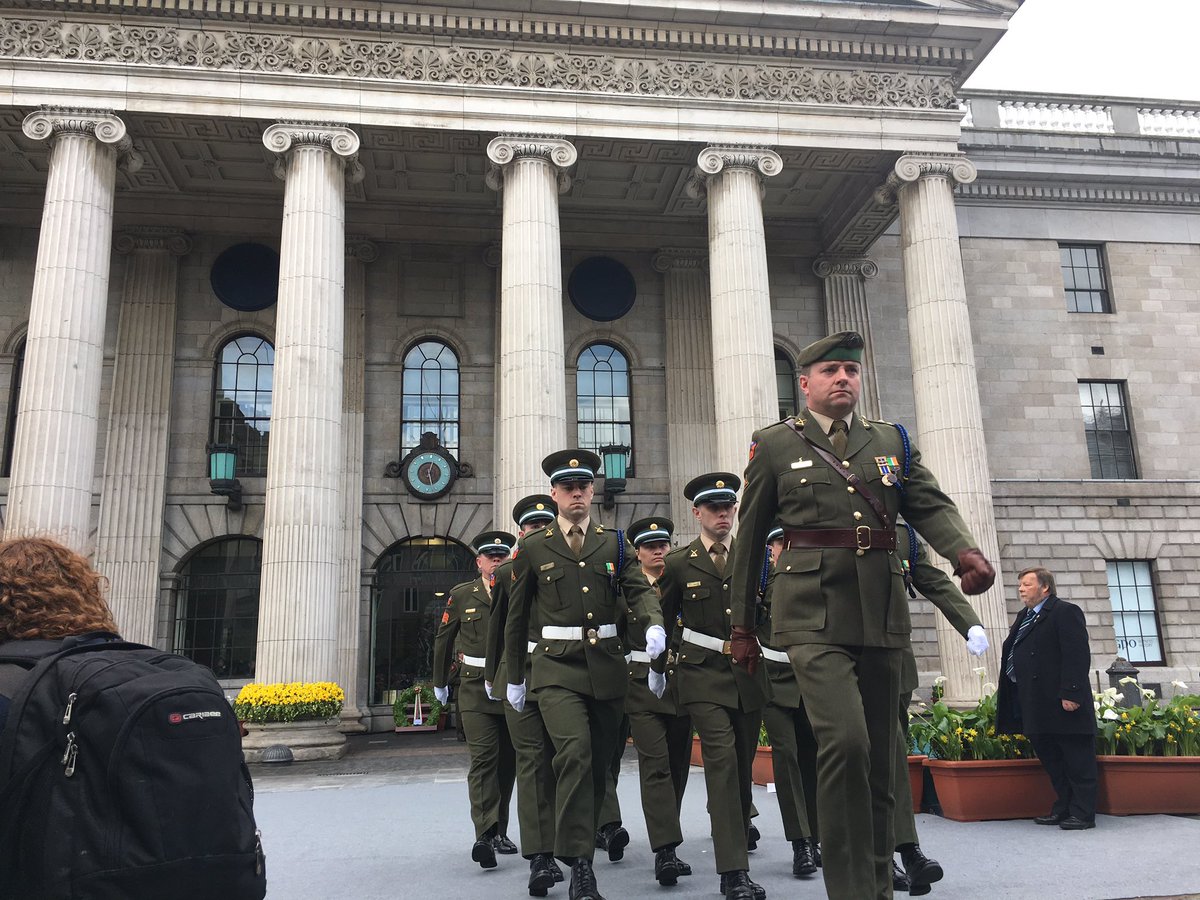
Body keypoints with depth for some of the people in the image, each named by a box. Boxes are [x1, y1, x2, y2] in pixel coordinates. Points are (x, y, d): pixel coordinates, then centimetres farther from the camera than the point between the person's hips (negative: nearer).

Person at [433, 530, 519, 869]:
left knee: (507, 760, 9)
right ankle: (485, 835, -18)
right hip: (475, 687, -2)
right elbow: (443, 639, 14)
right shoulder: (461, 595, 4)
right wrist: (439, 682, 18)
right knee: (483, 758, -14)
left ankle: (499, 831, 23)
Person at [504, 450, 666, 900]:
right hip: (557, 668, -3)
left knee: (598, 764, 9)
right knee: (575, 753, -21)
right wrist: (514, 676, 11)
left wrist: (654, 625, -22)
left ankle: (581, 846, 27)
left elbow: (640, 590, 0)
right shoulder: (533, 548, 4)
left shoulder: (614, 544, 10)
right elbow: (517, 616, 9)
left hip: (607, 668, 3)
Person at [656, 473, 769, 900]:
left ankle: (738, 835, 32)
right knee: (722, 762, -14)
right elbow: (662, 620, 9)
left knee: (743, 767, 11)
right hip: (704, 676, -3)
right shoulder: (678, 563, 0)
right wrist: (659, 669, 12)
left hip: (748, 676, 3)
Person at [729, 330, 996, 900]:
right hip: (814, 616, -4)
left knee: (878, 757, 9)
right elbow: (749, 540, 8)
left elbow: (931, 506, 4)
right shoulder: (774, 445, 6)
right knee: (845, 741, -20)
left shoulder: (893, 442, 15)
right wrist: (742, 627, 9)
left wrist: (967, 553, -18)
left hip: (882, 615, 4)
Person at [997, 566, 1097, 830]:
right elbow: (1011, 654, 18)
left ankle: (1083, 813, 6)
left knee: (1077, 760, 0)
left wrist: (1070, 693, -23)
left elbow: (1077, 655, -17)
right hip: (1037, 705, 9)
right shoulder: (1024, 618, 19)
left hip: (1063, 703, -9)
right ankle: (1063, 808, 22)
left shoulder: (1065, 612, -8)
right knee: (1050, 759, 13)